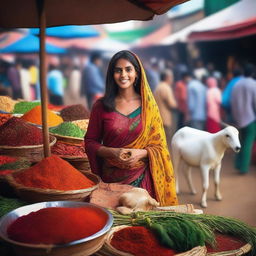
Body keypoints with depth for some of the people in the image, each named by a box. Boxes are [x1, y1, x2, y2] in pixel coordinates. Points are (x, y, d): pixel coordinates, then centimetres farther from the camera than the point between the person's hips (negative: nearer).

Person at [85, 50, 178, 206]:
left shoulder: (148, 105, 2)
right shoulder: (101, 106, 1)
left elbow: (160, 145, 5)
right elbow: (90, 142, 4)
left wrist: (141, 153, -13)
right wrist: (112, 152, -12)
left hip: (142, 178, 0)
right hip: (111, 178, 0)